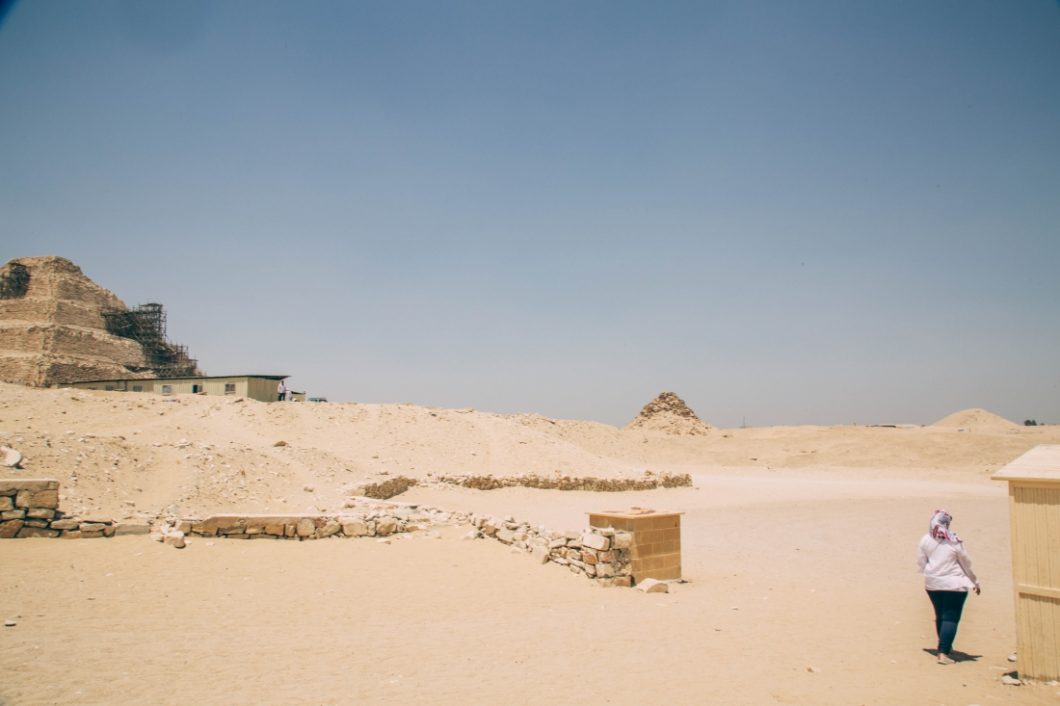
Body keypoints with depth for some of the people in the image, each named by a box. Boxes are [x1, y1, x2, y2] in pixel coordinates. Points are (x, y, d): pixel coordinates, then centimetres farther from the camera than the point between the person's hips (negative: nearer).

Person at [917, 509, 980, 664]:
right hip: (954, 584, -5)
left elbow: (921, 561, 6)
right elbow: (966, 564, -3)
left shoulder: (925, 540, -3)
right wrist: (975, 582, 10)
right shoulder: (955, 542, -12)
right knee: (950, 618, -3)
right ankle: (943, 653, -11)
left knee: (940, 616, 20)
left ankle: (945, 646, 36)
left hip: (932, 583, 5)